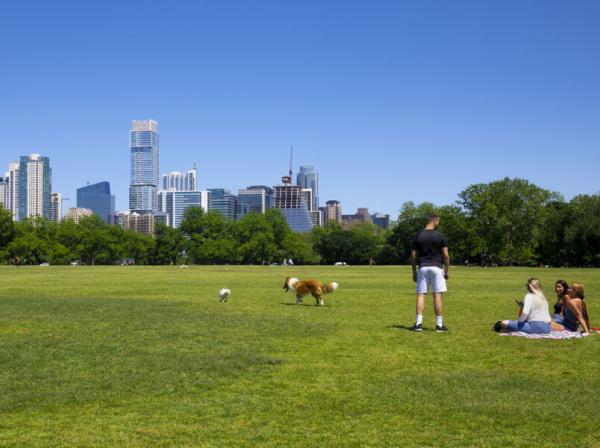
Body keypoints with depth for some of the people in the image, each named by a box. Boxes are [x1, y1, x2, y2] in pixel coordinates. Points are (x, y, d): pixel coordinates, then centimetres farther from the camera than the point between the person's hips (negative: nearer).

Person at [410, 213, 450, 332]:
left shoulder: (418, 236, 4)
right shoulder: (440, 235, -3)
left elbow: (413, 256, 5)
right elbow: (446, 255, -5)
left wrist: (414, 272, 12)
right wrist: (447, 270, 5)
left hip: (422, 268, 2)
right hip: (436, 267, -2)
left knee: (421, 295, 3)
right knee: (437, 296, 0)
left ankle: (418, 323, -2)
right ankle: (439, 325, 3)